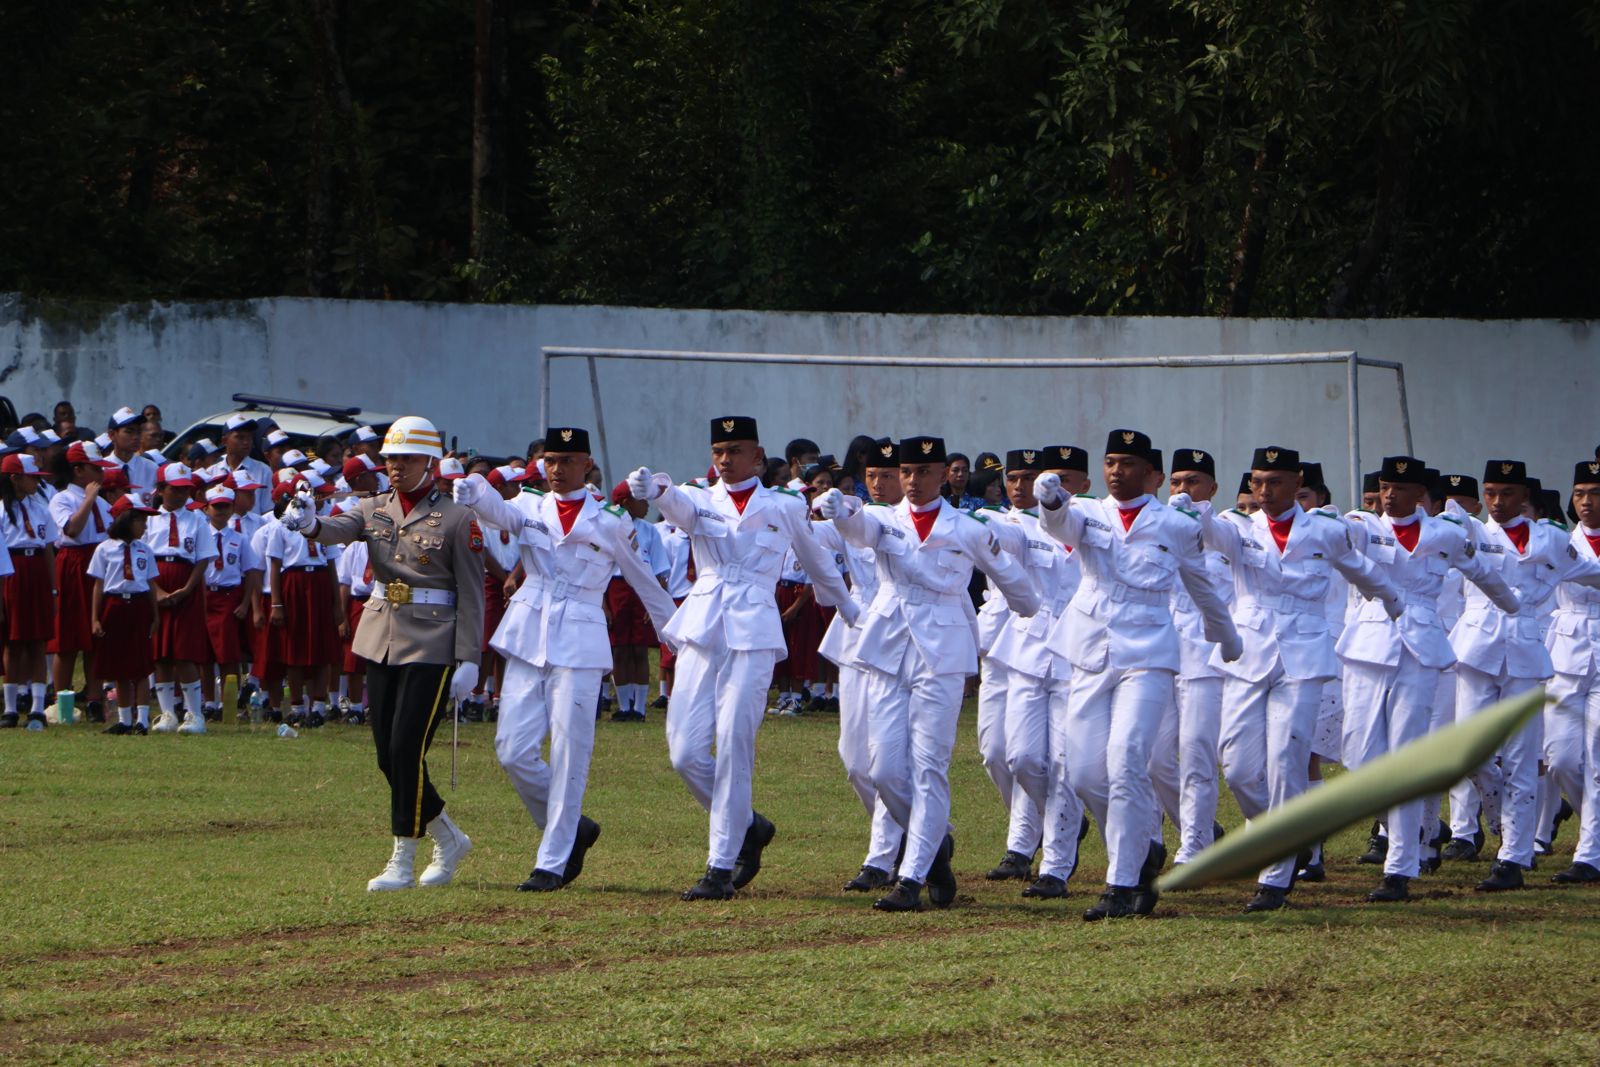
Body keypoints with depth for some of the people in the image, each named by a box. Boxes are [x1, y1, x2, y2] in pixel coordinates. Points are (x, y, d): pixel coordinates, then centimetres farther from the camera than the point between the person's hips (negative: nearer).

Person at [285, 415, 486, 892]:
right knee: (388, 757, 9)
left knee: (406, 750, -10)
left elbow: (472, 594, -7)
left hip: (430, 647, -6)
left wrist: (468, 659, -12)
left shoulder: (457, 520, -6)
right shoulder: (375, 509, 8)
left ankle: (403, 861, -1)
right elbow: (341, 528, -14)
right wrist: (311, 525, -37)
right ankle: (448, 838, 27)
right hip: (380, 643, 6)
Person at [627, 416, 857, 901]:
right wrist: (653, 490, -40)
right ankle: (749, 827, 21)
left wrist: (850, 612, 35)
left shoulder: (785, 508, 7)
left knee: (733, 747, -10)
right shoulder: (701, 502, 9)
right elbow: (677, 503, -16)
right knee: (686, 752, -3)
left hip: (753, 634, -3)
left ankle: (722, 867, -5)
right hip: (702, 631, 3)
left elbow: (818, 563, 23)